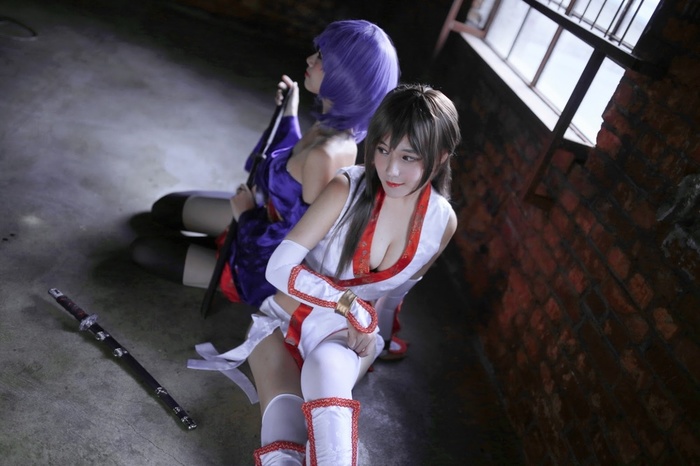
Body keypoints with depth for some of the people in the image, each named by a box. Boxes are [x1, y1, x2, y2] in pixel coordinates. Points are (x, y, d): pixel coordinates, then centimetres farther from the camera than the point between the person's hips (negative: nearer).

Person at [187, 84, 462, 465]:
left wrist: (368, 324, 4)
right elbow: (280, 268, -20)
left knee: (327, 365, -37)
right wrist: (349, 303, -26)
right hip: (286, 322, -1)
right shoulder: (347, 188, -19)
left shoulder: (442, 222, -8)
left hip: (348, 335, 2)